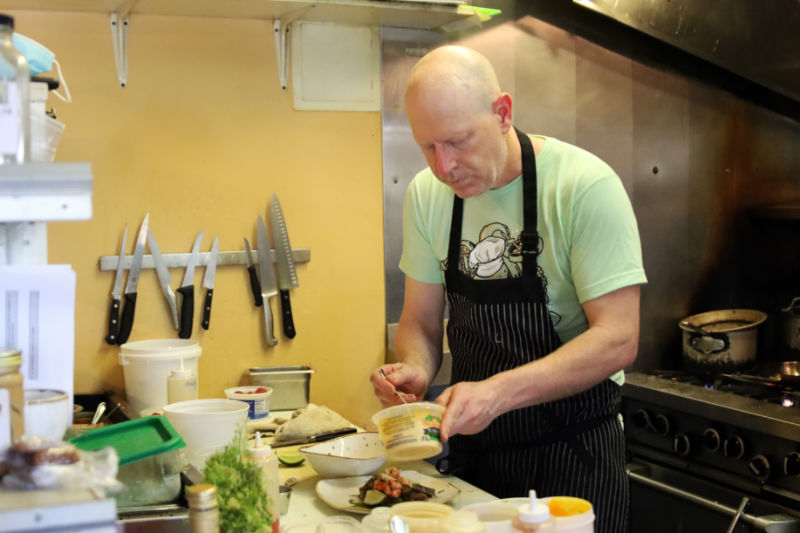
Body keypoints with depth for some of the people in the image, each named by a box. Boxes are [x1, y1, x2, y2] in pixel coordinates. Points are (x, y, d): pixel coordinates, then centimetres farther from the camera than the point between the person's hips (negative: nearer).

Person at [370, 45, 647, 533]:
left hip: (574, 452, -5)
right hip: (474, 445, 5)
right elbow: (421, 322, 5)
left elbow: (617, 340, -23)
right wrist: (416, 371, -17)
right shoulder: (427, 193, -3)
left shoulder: (585, 187, -20)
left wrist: (497, 392, -33)